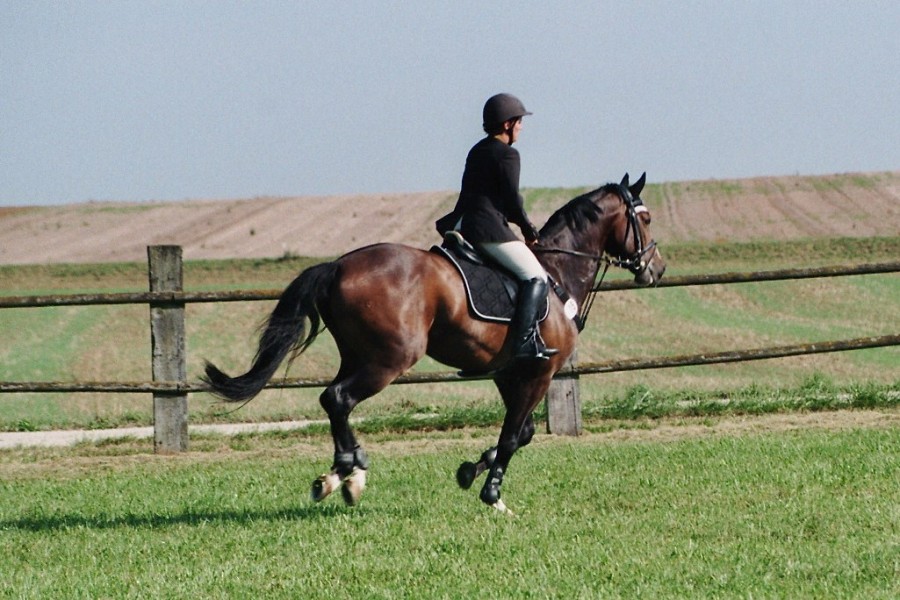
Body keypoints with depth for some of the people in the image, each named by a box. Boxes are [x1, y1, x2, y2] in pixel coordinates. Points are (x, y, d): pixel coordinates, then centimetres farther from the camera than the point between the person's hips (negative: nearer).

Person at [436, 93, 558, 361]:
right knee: (535, 277, -10)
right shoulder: (507, 154, -8)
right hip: (490, 229, -10)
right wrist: (529, 230, 5)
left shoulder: (477, 152, 19)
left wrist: (521, 224, 21)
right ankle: (524, 340, -23)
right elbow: (512, 199, -11)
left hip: (465, 225, 10)